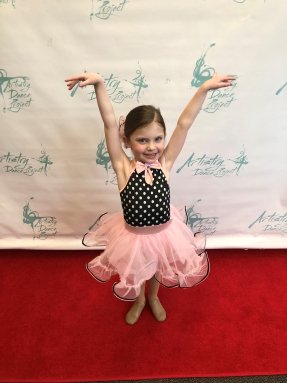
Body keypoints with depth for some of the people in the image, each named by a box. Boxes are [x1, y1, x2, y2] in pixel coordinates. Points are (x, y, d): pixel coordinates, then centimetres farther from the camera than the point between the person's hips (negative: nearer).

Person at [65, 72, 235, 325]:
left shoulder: (165, 163, -17)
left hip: (165, 235, 2)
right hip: (133, 238, -1)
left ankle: (154, 298, 64)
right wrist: (99, 84, -37)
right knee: (135, 275, 27)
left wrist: (205, 88, -25)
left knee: (158, 272, 31)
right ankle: (139, 301, 61)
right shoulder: (124, 168, -21)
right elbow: (110, 123, -29)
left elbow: (184, 124, -21)